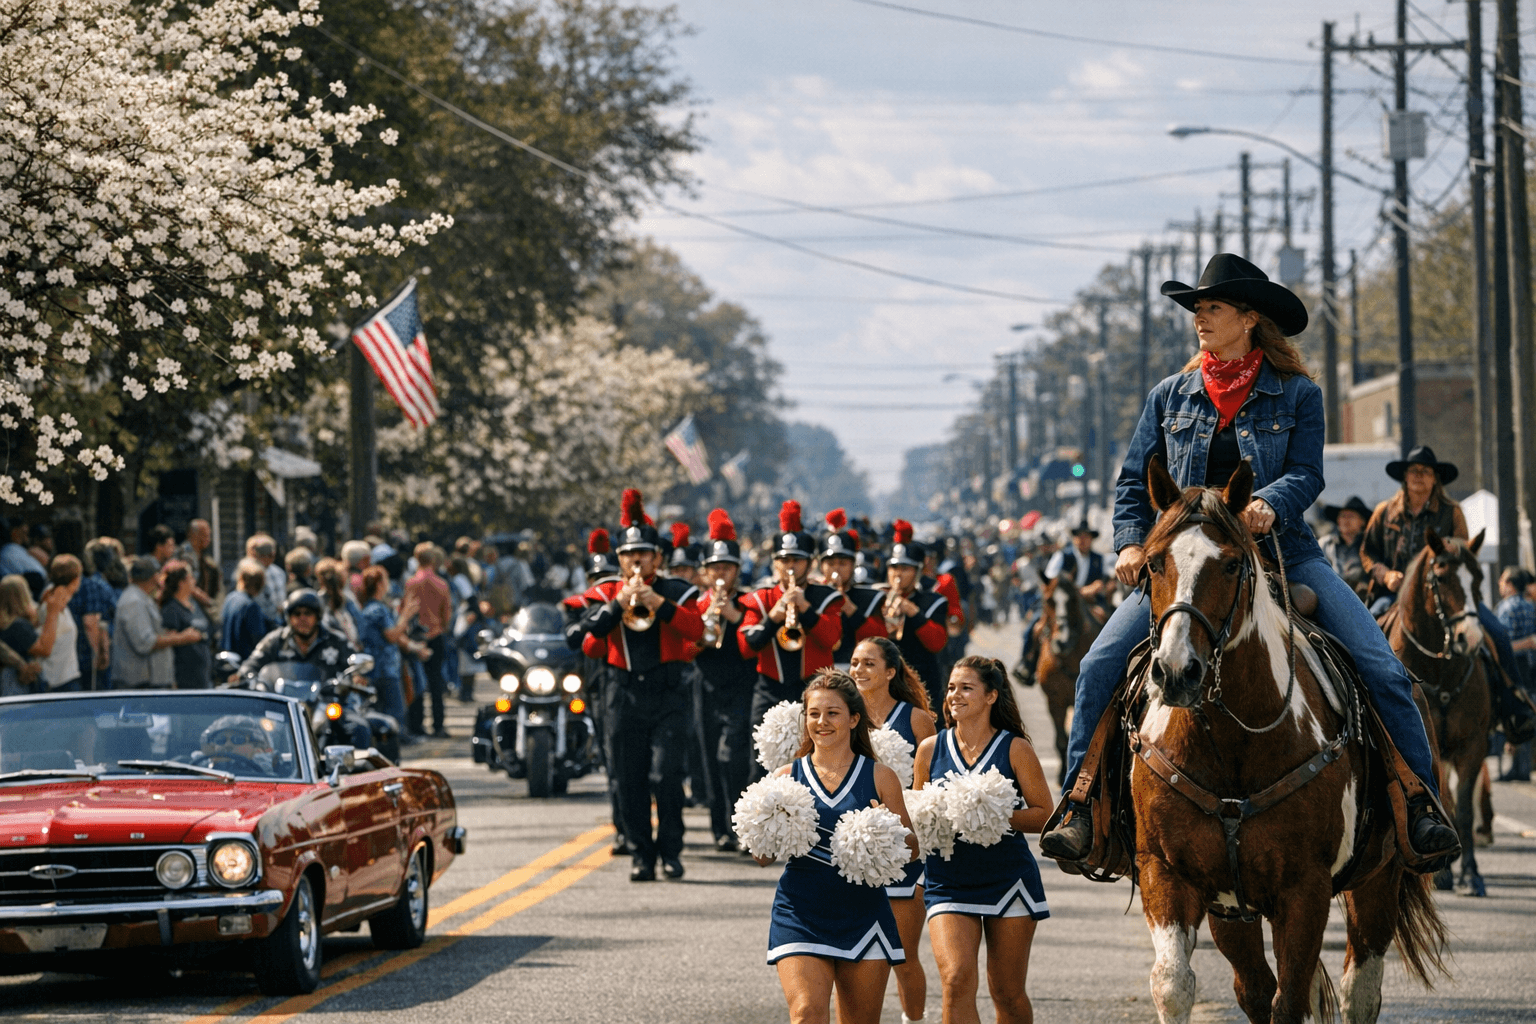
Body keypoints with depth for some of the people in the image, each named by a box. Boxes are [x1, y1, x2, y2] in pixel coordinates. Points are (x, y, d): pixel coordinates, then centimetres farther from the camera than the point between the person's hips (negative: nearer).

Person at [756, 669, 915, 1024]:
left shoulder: (880, 777, 4)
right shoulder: (787, 777, 5)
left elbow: (911, 848, 7)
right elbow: (762, 857, 8)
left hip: (862, 914, 1)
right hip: (801, 915, -1)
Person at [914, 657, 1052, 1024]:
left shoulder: (1015, 749, -1)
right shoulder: (930, 749, 5)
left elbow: (1044, 814, -2)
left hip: (1007, 879, -1)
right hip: (948, 881, 1)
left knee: (1008, 993, 7)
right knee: (957, 979, -18)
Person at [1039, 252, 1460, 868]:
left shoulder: (1297, 395, 2)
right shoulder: (1171, 397, 10)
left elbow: (1306, 475, -9)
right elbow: (1135, 480, 10)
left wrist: (1268, 504, -30)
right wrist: (1132, 542, -7)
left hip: (1281, 554, -2)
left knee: (1382, 668, -16)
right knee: (1100, 665, -19)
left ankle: (1421, 801, -4)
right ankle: (1080, 806, -10)